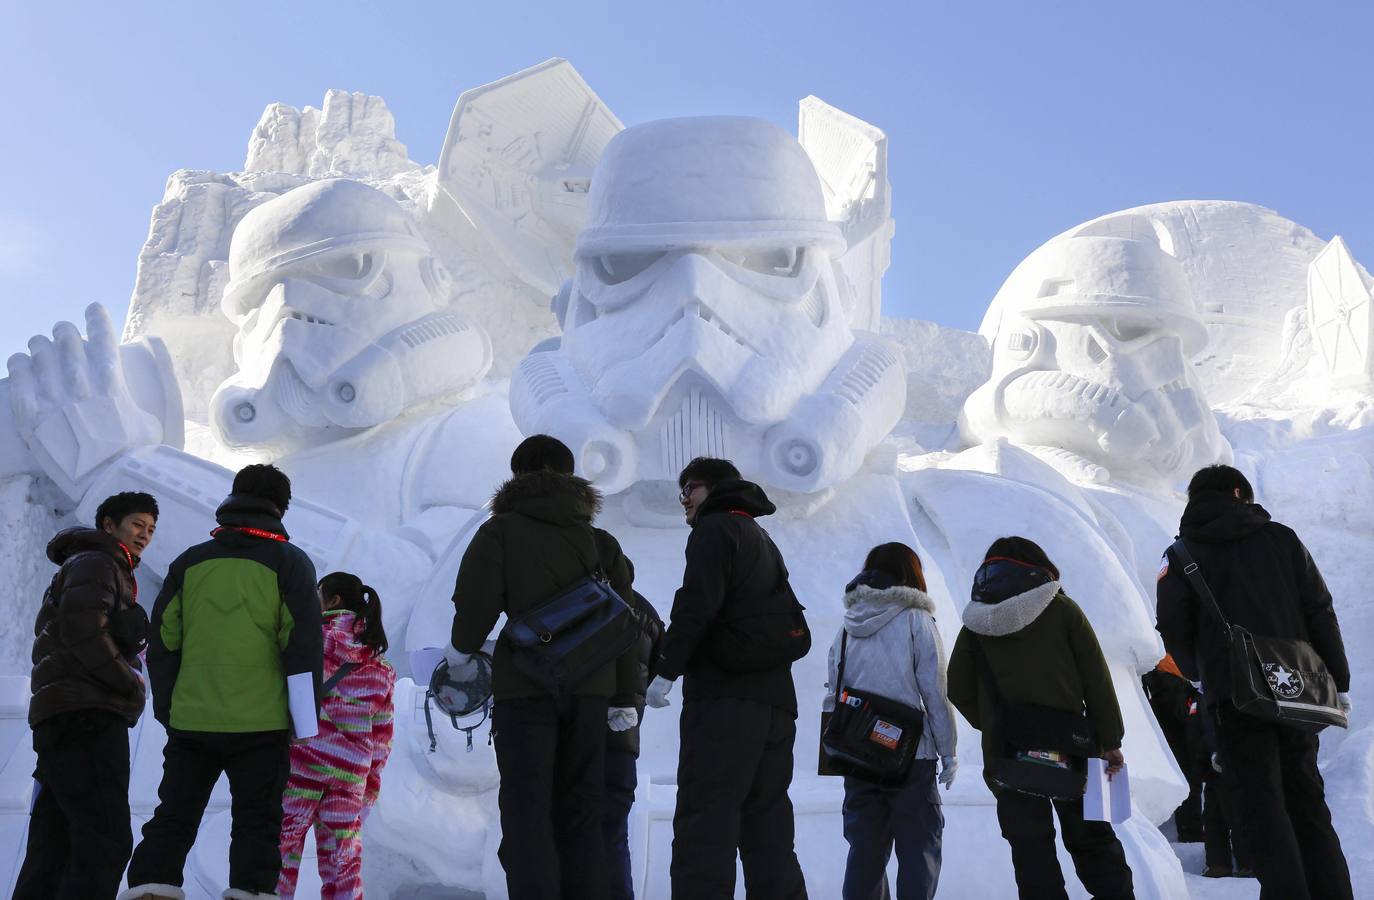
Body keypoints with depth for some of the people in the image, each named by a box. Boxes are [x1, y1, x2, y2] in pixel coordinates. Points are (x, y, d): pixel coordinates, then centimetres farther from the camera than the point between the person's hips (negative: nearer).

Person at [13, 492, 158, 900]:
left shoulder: (113, 574, 30)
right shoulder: (94, 564, 0)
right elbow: (83, 631, -16)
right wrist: (131, 684, -9)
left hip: (65, 725, 10)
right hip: (86, 717, -10)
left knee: (53, 850, 5)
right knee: (105, 841, -18)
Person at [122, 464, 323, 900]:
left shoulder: (189, 562, 9)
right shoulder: (289, 562, -1)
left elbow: (162, 644, 10)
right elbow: (303, 650, -6)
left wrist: (167, 709, 18)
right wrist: (306, 726, -2)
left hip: (191, 722, 3)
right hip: (261, 725, -3)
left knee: (171, 822, 11)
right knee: (256, 826, 4)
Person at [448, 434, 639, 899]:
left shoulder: (501, 530, -1)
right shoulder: (599, 540, 13)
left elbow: (476, 599, -12)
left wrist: (461, 651, 8)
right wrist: (623, 698, 14)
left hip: (525, 686, -4)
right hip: (589, 687, 4)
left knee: (527, 813, -1)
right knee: (580, 813, 12)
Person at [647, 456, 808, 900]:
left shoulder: (715, 529, 2)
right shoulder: (765, 543, 29)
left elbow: (697, 603, -14)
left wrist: (666, 669, -12)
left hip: (725, 698, -9)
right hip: (776, 702, 9)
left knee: (705, 824, -12)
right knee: (768, 827, 8)